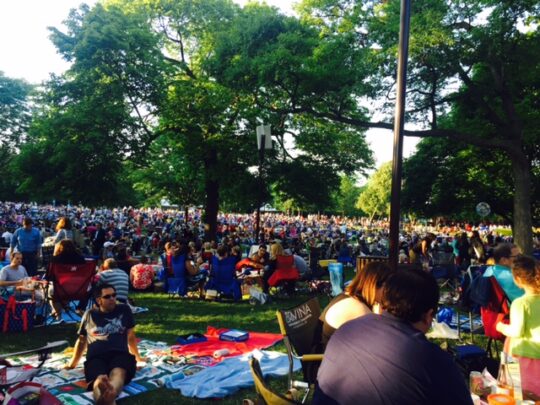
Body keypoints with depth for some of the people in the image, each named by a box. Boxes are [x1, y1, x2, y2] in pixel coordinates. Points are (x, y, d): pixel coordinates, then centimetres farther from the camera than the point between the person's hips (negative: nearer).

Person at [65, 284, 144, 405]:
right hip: (96, 356, 0)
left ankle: (111, 393, -73)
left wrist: (137, 357, 35)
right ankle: (103, 395, -72)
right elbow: (81, 340, 33)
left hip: (120, 353, 0)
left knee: (118, 372, -39)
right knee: (99, 378, -38)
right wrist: (73, 363, 39)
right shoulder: (89, 315, 22)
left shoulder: (124, 310, 20)